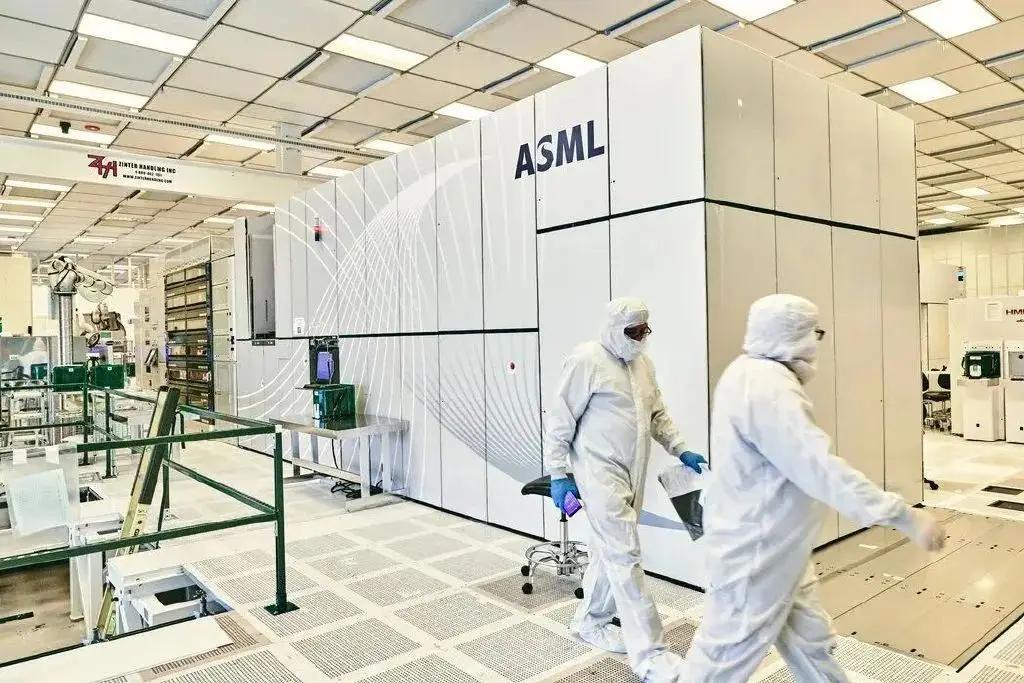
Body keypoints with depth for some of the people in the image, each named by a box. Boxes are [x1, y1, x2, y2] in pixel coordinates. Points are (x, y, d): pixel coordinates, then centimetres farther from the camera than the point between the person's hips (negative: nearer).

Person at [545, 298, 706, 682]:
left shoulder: (642, 364, 12)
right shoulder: (586, 360, -12)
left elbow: (657, 414, 21)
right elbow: (560, 419, -11)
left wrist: (680, 450, 9)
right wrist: (558, 474, -12)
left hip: (633, 474, 8)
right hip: (599, 472, -8)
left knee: (610, 551, 16)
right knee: (624, 556, -8)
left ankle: (589, 622, 34)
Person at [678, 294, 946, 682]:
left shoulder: (751, 374, 8)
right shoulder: (767, 388, -28)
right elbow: (822, 469, -34)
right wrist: (905, 518, -30)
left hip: (770, 547, 10)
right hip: (755, 553, -10)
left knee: (810, 642, 21)